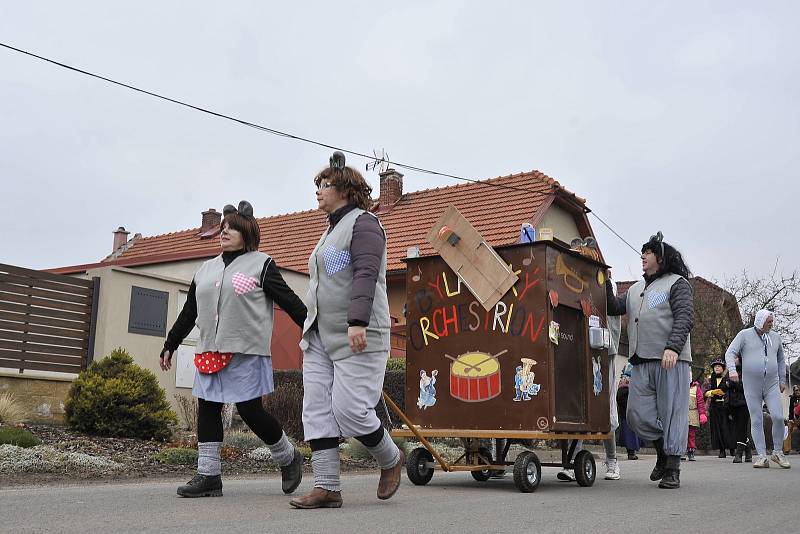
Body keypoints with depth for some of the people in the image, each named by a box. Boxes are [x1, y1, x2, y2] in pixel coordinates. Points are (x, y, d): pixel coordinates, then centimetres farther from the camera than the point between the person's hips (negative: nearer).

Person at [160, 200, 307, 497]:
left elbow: (290, 302, -3)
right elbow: (188, 313, 24)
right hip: (209, 353, 6)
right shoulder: (206, 269, 19)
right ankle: (208, 475, 9)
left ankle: (288, 458, 16)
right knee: (207, 410, 3)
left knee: (251, 411, -6)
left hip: (246, 353, -6)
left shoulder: (261, 264, 1)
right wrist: (170, 346, 26)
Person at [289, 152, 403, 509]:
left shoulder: (362, 223, -5)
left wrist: (357, 322, -30)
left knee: (349, 410, -11)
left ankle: (391, 460, 15)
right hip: (319, 338, 9)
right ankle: (327, 487, 2)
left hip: (356, 338, -9)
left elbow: (365, 274, -19)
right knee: (317, 410, 0)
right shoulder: (331, 230, 24)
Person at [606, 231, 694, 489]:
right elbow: (614, 308, 17)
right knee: (637, 414, 2)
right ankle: (663, 452, 24)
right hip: (642, 363, 6)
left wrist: (673, 347, -22)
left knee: (671, 412, -3)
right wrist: (605, 283, 6)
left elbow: (685, 318, -8)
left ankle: (672, 470, 3)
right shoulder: (636, 289, 24)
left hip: (670, 360, -6)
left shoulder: (677, 283, 3)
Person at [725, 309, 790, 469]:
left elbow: (781, 359, 24)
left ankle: (778, 452, 7)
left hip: (772, 385, 2)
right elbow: (730, 353, -6)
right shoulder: (745, 335, 1)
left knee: (778, 417, -11)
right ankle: (762, 456, 5)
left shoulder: (775, 337, 13)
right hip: (752, 386, -2)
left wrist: (782, 380, 17)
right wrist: (732, 370, -23)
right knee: (757, 421, 0)